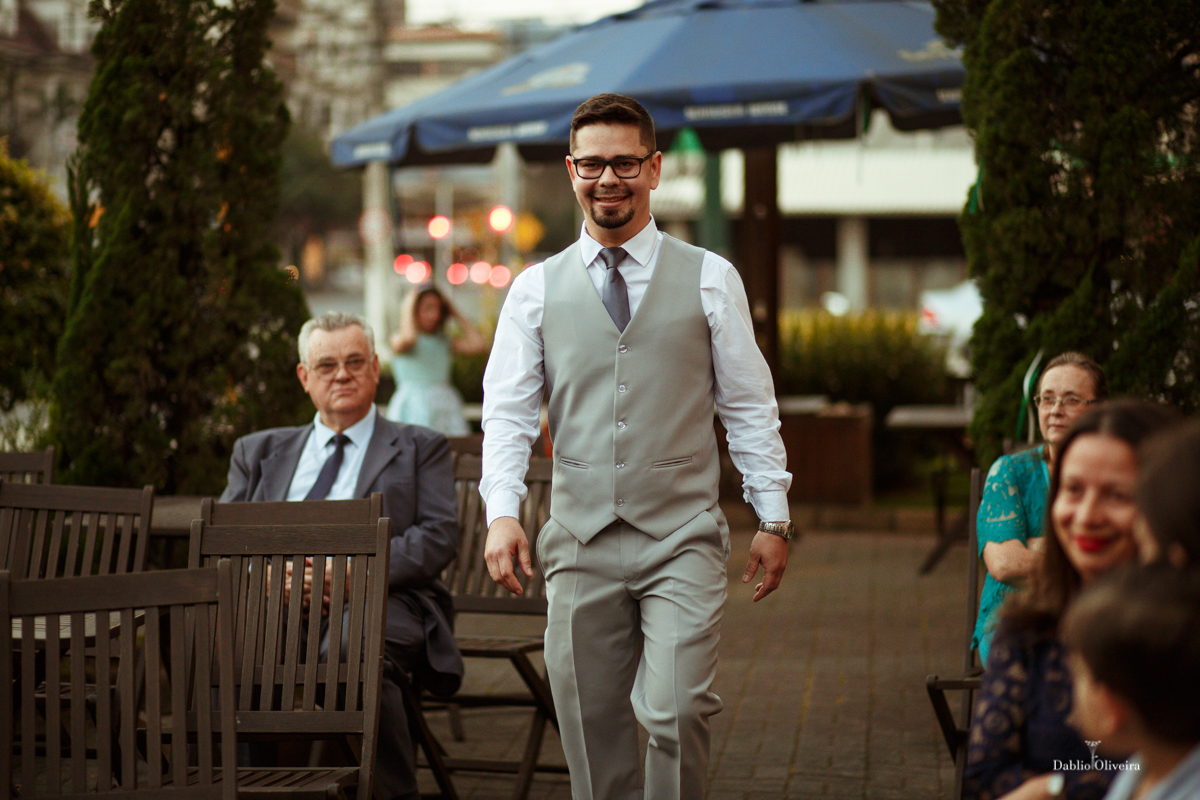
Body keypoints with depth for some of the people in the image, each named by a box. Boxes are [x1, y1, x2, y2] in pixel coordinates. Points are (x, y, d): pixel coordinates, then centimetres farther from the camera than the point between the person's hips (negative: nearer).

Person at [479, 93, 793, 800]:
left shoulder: (711, 279, 5)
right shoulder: (537, 289, 8)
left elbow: (751, 407, 7)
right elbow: (508, 411, 4)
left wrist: (774, 518, 3)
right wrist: (502, 512, -12)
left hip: (682, 537, -2)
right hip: (580, 541, 2)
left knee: (678, 711, -14)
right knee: (591, 722, 5)